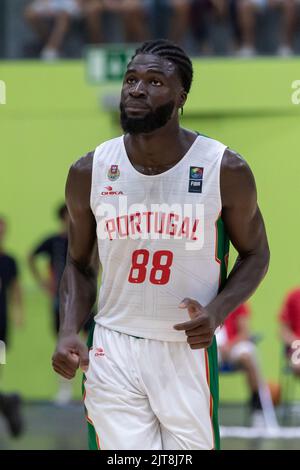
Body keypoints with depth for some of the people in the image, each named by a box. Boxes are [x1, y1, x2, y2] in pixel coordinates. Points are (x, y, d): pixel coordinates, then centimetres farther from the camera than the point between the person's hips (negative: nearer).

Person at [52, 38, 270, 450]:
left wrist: (218, 310, -14)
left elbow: (255, 254, 5)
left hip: (188, 349, -1)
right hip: (113, 350, 1)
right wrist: (69, 332, -7)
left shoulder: (226, 171, -9)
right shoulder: (89, 173, -3)